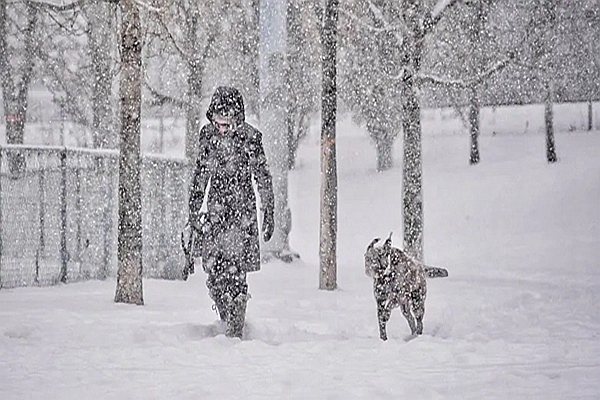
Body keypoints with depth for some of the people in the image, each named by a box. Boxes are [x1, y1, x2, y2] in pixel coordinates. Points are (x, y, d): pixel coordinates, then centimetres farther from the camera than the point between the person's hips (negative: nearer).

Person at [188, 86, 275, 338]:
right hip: (215, 210, 4)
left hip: (241, 212, -4)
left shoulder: (250, 138, -9)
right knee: (213, 272, 1)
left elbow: (263, 178, -1)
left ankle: (235, 330, -5)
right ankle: (228, 322, 18)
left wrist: (268, 214, -1)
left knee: (235, 272, -9)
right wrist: (194, 208, 17)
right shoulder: (207, 134, 4)